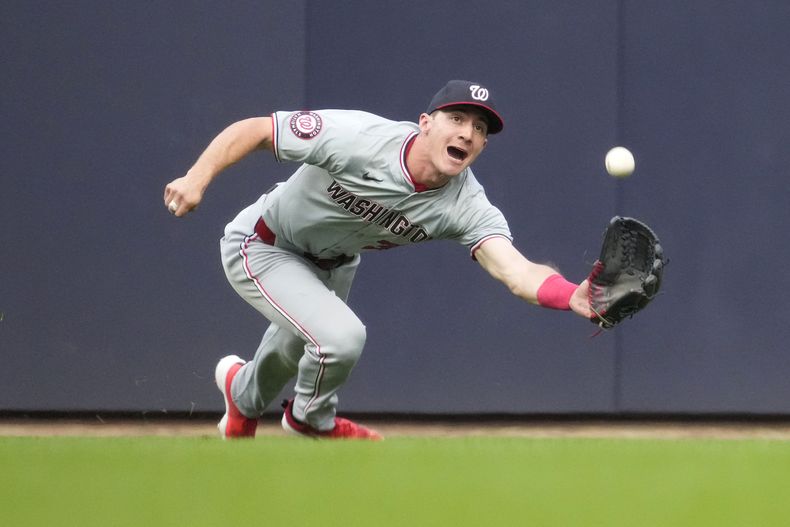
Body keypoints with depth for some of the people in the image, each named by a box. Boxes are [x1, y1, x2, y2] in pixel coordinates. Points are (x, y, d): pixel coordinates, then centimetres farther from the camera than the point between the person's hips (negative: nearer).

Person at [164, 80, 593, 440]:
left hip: (333, 262, 6)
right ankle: (313, 418, 9)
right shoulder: (357, 138, -37)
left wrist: (575, 298, -62)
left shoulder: (465, 206, -27)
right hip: (261, 248, -6)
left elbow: (516, 271, -41)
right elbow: (254, 130, -29)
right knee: (341, 337, -26)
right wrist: (197, 179, -43)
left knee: (299, 350, 28)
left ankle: (243, 394, 66)